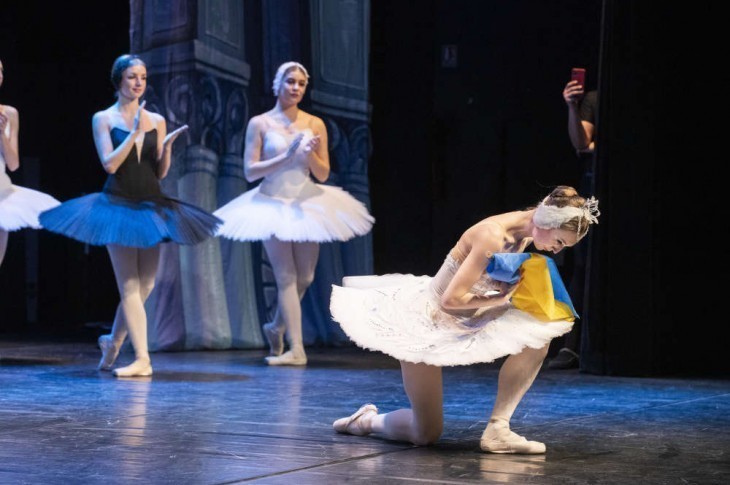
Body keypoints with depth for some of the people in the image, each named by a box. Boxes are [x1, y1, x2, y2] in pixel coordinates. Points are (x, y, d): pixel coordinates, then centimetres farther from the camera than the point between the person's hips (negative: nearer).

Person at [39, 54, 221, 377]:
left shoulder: (156, 121, 10)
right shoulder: (103, 118, 0)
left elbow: (161, 173, 8)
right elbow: (110, 164, -11)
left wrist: (167, 146, -10)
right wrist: (134, 132, -14)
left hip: (151, 206, 4)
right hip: (117, 205, -4)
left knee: (145, 285, 5)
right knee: (129, 286, -6)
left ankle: (113, 341, 27)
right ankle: (142, 359, -6)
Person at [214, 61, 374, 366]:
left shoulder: (315, 124, 4)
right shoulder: (260, 123, -3)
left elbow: (323, 174, 4)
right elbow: (250, 171, -8)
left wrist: (311, 154, -16)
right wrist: (286, 156, -18)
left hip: (306, 204, 3)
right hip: (272, 204, -3)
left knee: (304, 277, 7)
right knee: (286, 277, -8)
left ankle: (276, 327, 32)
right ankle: (296, 349, -8)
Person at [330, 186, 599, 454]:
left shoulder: (523, 233, -5)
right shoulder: (493, 235, -30)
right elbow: (452, 299, -30)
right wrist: (500, 298, -19)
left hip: (463, 321, 8)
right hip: (428, 324, -8)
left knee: (538, 334, -14)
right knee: (426, 434, -1)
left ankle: (498, 429, -11)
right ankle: (368, 420, 29)